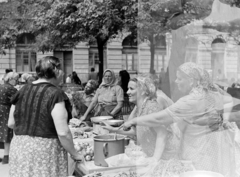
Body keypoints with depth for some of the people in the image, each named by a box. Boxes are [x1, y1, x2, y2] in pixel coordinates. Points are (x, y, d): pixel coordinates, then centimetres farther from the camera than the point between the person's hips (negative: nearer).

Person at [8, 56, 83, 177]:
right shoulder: (55, 94, -13)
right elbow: (63, 133, -16)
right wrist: (74, 154, -3)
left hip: (19, 148, 6)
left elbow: (11, 124, 12)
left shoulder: (22, 91, 4)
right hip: (46, 150, -6)